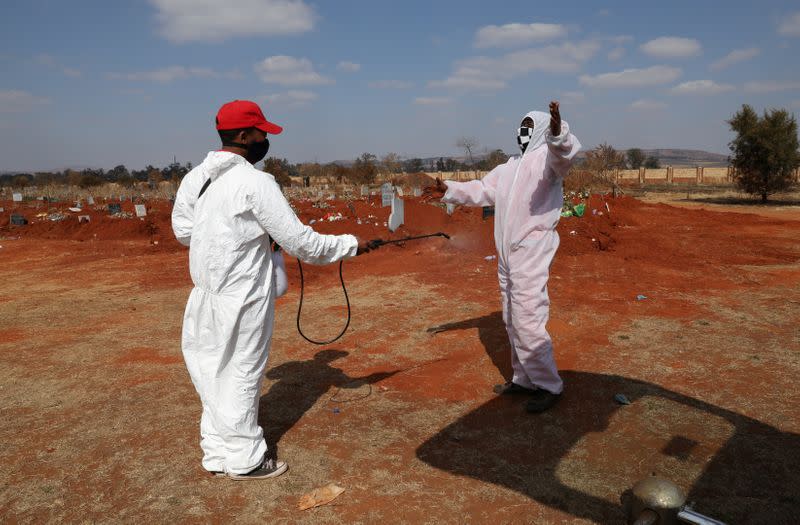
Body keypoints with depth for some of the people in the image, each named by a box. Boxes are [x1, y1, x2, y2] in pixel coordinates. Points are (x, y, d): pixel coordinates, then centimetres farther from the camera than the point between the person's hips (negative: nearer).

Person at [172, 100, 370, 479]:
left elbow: (183, 230, 12)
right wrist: (351, 245, -4)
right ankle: (243, 459, 21)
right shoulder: (256, 182, -16)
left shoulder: (194, 178, 5)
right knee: (241, 374, 6)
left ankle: (218, 453, 31)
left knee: (215, 372, 17)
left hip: (207, 293, 7)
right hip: (244, 298, -7)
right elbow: (299, 241, -16)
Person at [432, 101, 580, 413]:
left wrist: (558, 133, -50)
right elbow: (481, 190, 25)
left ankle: (549, 386, 4)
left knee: (527, 320, -10)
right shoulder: (509, 168, 21)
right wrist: (450, 190, 13)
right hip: (506, 255, 9)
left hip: (532, 253, -9)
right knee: (512, 321, 15)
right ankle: (523, 379, 28)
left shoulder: (547, 156, -5)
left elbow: (565, 153, -28)